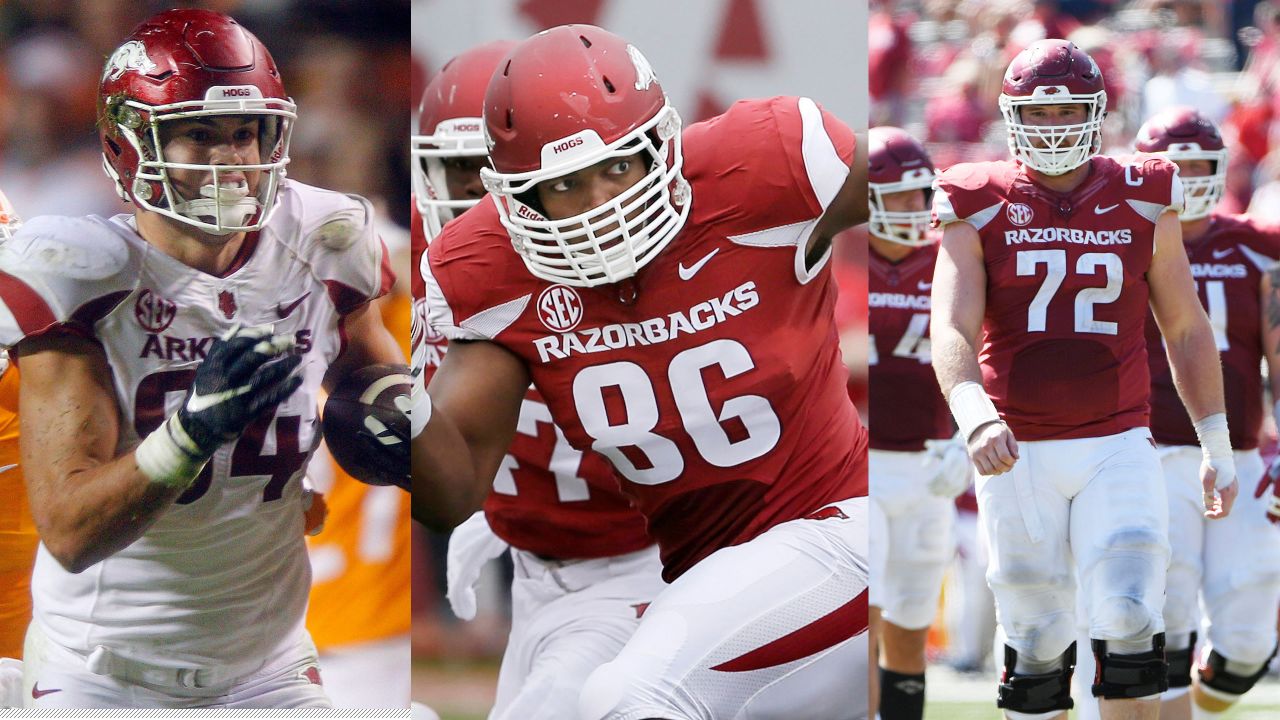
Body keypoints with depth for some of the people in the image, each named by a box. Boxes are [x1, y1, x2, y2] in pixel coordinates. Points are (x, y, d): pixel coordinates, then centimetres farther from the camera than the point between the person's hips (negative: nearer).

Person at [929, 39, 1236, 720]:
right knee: (1035, 644, 4)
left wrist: (1216, 447, 13)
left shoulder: (1142, 204, 6)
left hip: (1118, 448, 1)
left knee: (1129, 623, -12)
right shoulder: (979, 209, 0)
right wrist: (975, 418, -30)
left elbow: (1187, 330, 14)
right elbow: (952, 332, -11)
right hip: (1018, 456, -1)